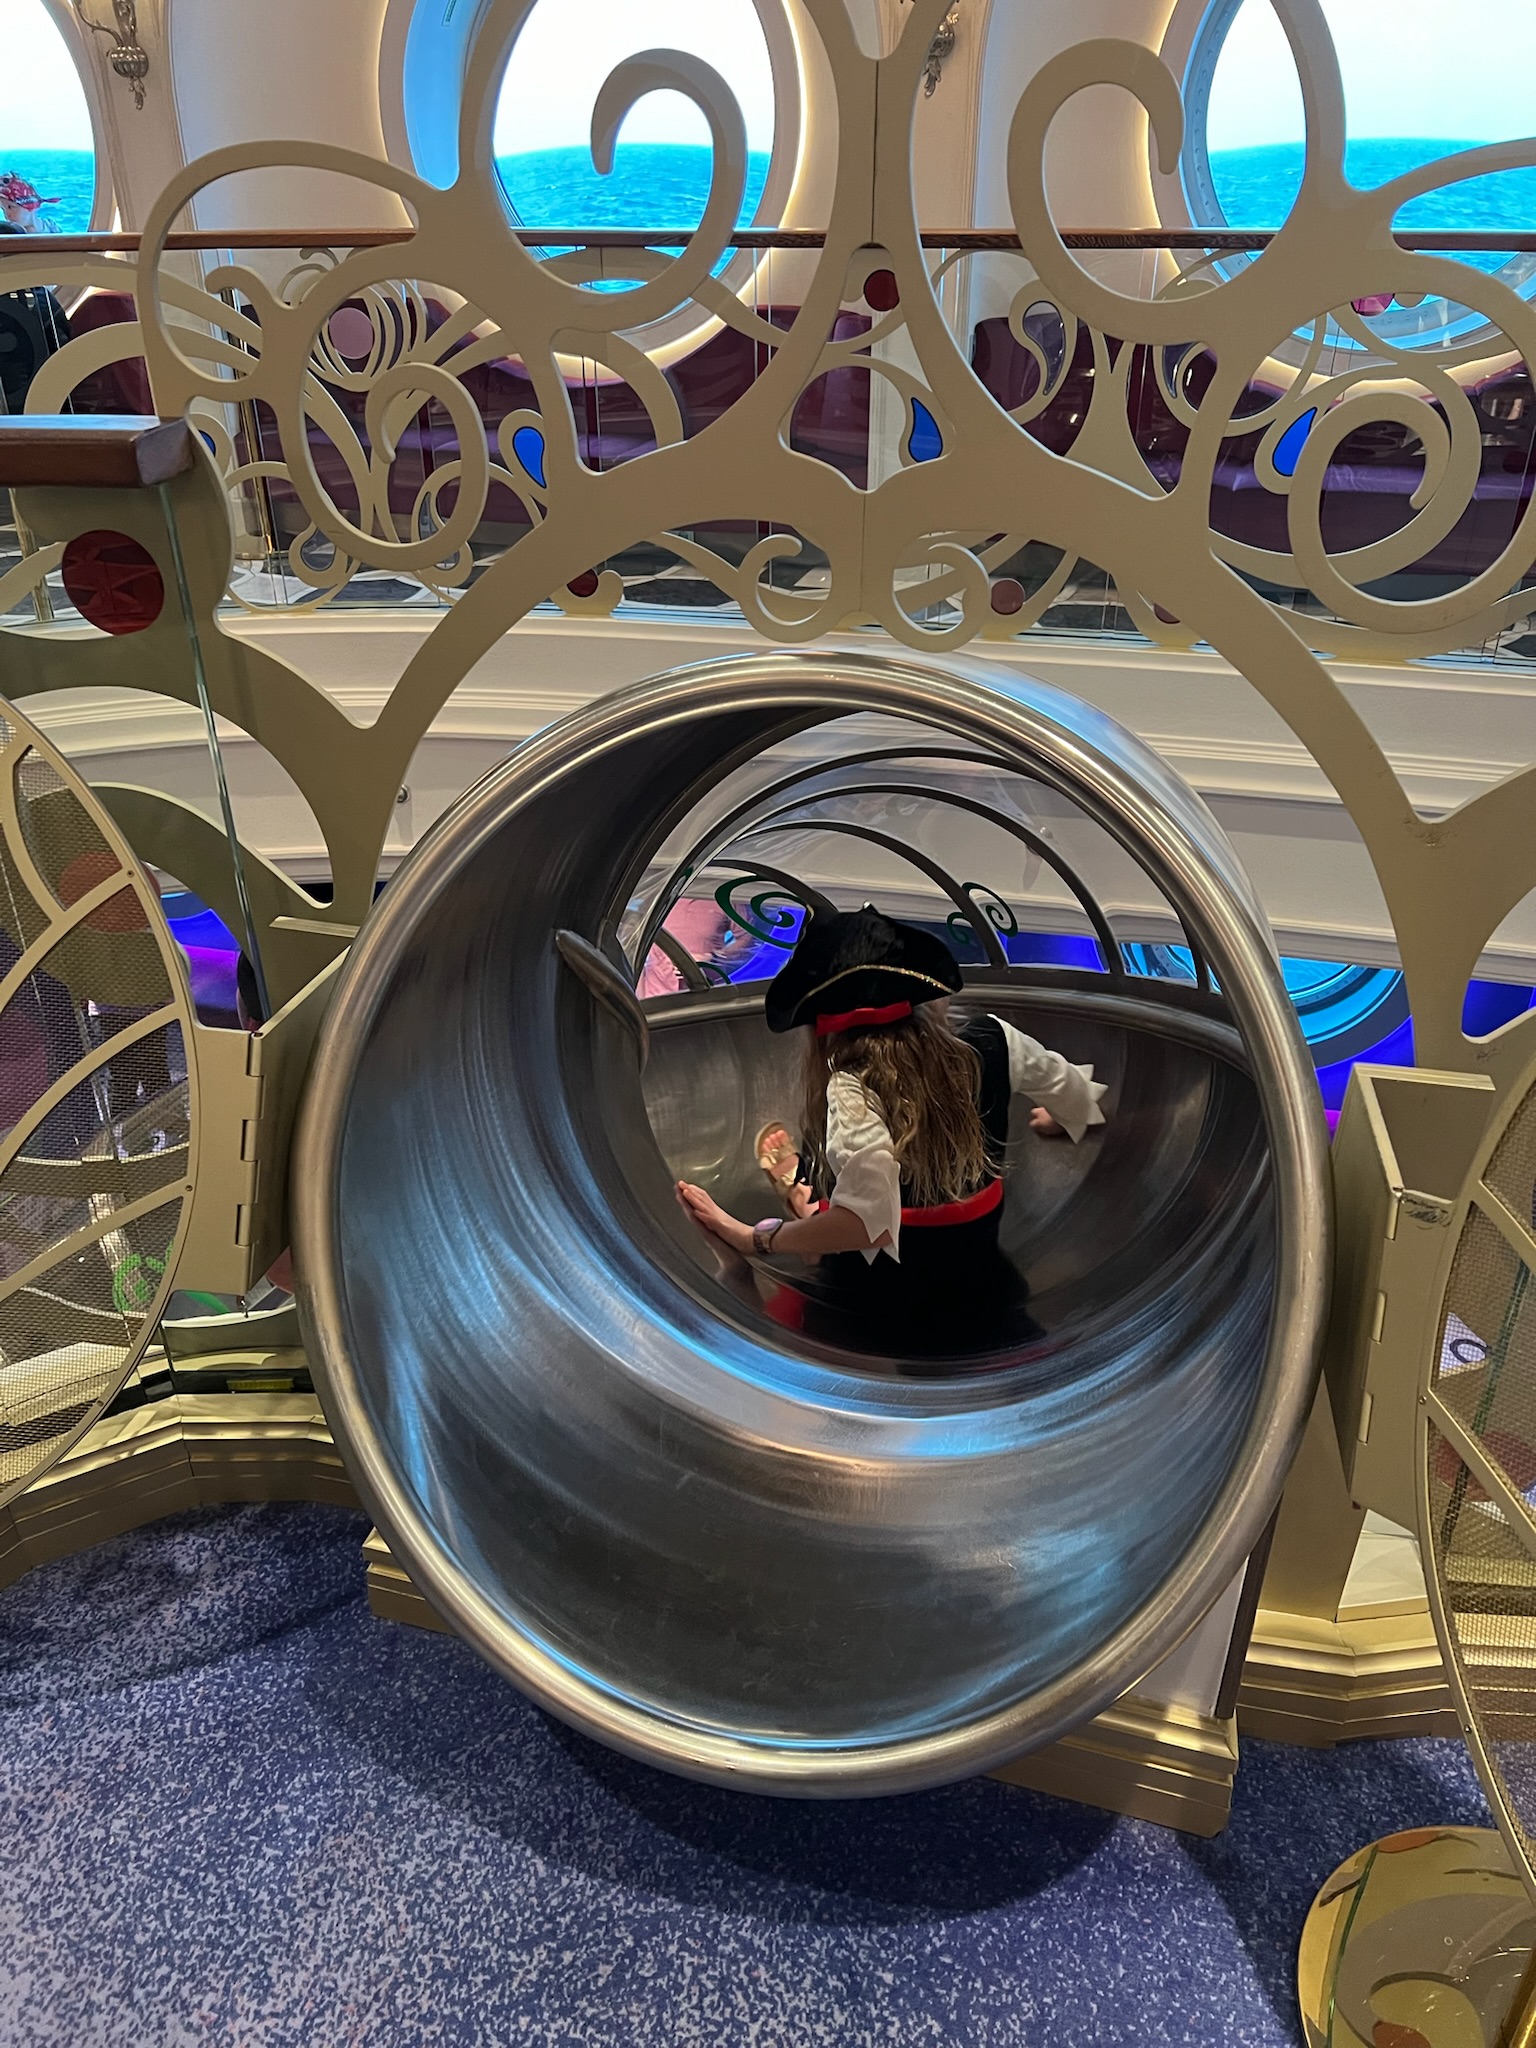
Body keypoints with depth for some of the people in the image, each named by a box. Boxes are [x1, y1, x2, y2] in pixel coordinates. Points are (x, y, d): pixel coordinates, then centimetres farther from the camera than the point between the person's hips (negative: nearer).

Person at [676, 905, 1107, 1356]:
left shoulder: (853, 1089, -25)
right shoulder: (991, 1043, -8)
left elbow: (866, 1222, -41)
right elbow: (1081, 1105, 12)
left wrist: (755, 1239, -27)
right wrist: (1053, 1121, 35)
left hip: (881, 1322, -5)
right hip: (985, 1305, 5)